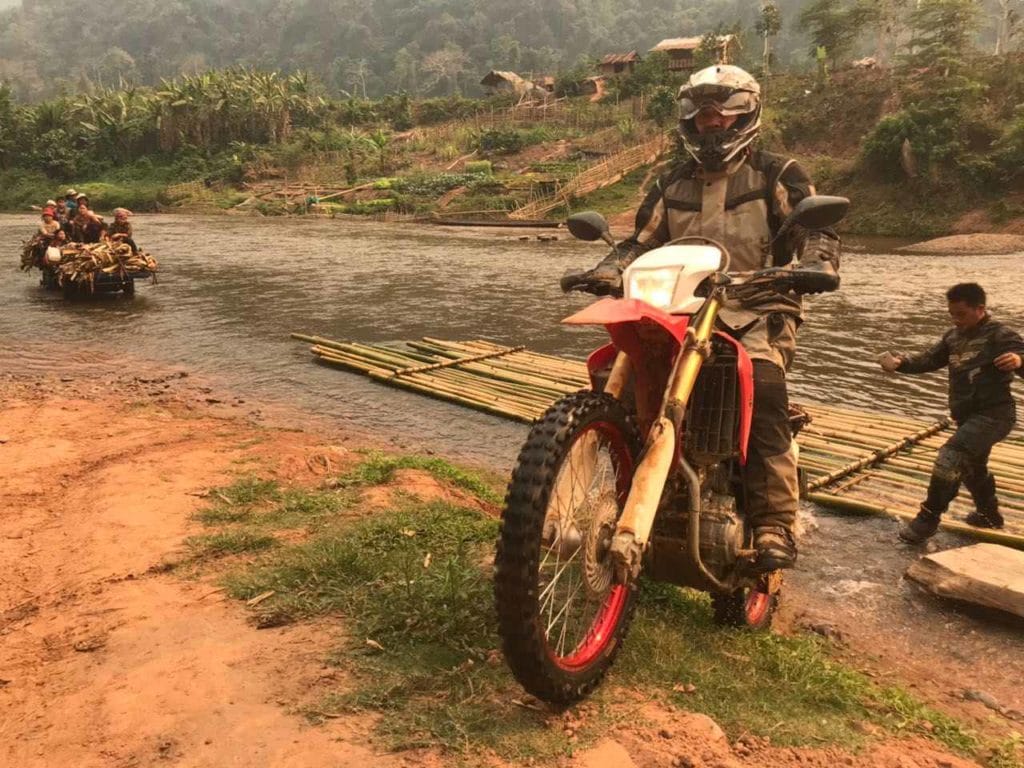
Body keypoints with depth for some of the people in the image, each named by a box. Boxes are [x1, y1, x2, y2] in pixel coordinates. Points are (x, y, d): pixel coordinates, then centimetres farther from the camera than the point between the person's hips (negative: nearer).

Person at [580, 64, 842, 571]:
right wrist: (606, 272, -5)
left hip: (759, 310, -3)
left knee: (763, 393, -32)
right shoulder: (671, 186, 20)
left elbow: (814, 225, -4)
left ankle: (774, 524, -27)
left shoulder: (776, 176, 8)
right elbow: (642, 243, 16)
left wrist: (816, 262, -28)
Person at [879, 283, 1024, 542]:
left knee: (950, 457, -22)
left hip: (992, 415, -9)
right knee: (973, 467, 26)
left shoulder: (1000, 335, -15)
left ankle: (929, 518, -13)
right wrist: (900, 363, -13)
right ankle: (989, 515, 49)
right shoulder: (954, 336, 9)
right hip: (968, 416, 9)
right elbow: (929, 360, 6)